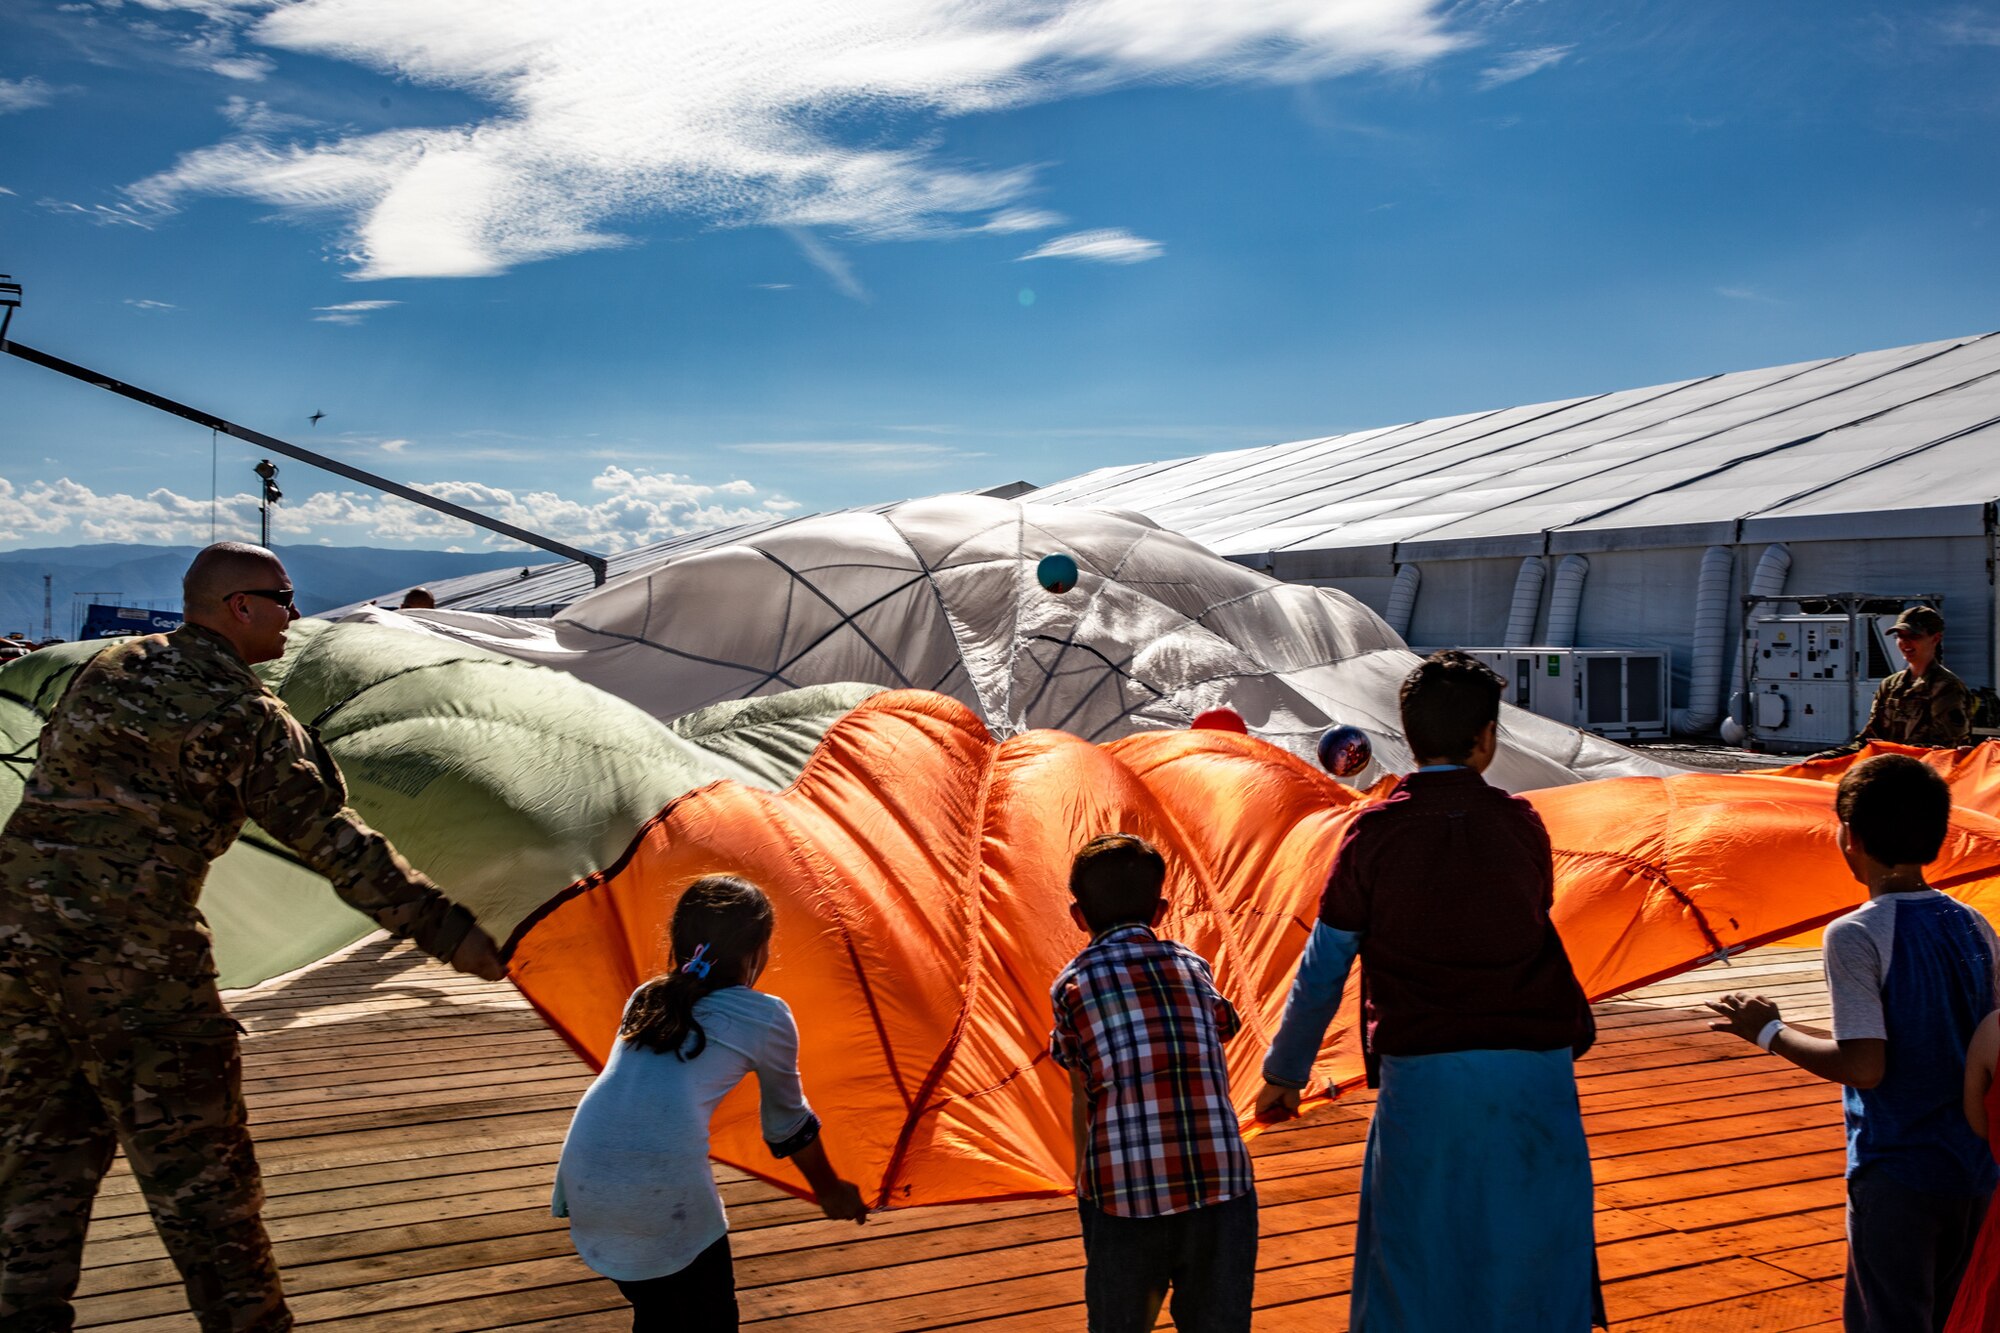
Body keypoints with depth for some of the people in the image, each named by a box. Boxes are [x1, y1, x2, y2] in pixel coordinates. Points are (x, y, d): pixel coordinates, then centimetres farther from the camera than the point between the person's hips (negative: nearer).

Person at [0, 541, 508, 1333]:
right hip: (137, 962, -7)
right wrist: (448, 933, -10)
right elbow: (339, 848, -12)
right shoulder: (249, 718, -9)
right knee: (195, 1161, 5)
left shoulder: (107, 666, 10)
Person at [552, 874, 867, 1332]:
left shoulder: (646, 998, 22)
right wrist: (831, 1191, 39)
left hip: (584, 1178, 5)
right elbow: (788, 1125, 21)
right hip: (665, 1188, -5)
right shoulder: (766, 1017, 9)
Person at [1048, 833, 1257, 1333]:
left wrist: (1085, 1179, 23)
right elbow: (1219, 1077, 16)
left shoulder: (1072, 984, 5)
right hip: (1223, 1185, 2)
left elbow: (1083, 1098, 9)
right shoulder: (1194, 966, 11)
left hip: (1125, 1197, -2)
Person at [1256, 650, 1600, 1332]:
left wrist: (1284, 1073, 12)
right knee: (1536, 1245, 16)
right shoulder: (1522, 824, 2)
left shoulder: (1374, 830, -3)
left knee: (1415, 1258, 12)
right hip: (1536, 1070, 2)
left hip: (1421, 1074, -1)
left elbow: (1324, 968, 1)